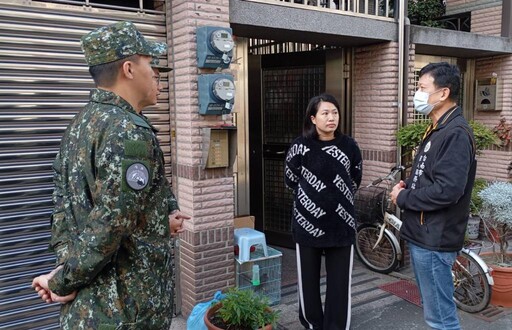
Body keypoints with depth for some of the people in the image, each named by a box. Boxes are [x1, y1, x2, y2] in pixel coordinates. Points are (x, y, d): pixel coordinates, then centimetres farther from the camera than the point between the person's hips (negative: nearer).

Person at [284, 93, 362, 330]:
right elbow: (291, 180, 4)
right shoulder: (301, 146, -9)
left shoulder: (349, 146, -1)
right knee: (308, 279, 11)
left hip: (341, 224, 2)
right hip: (308, 223, -1)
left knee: (340, 281, 7)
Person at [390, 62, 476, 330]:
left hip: (434, 238, -10)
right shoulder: (437, 130, 14)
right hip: (422, 233, 10)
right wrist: (407, 186, 4)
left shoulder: (456, 133, -18)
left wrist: (403, 198, -14)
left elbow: (447, 190, -28)